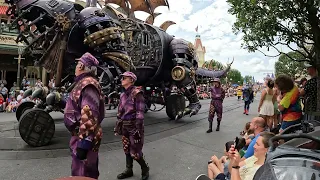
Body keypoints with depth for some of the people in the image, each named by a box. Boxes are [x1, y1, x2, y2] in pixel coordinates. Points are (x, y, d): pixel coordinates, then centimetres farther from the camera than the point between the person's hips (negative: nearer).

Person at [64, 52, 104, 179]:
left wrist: (84, 142, -30)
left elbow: (89, 115, -29)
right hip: (81, 135, 10)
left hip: (84, 137, -10)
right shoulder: (83, 83, 15)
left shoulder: (88, 84, -19)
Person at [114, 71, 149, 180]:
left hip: (134, 126, -7)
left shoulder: (137, 93, -14)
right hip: (125, 126, 7)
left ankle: (145, 168, 24)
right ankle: (128, 170, 34)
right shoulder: (123, 95, 9)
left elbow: (140, 113, -18)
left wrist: (138, 129, -21)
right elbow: (120, 112, 15)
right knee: (127, 150, 16)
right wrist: (117, 126, 16)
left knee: (135, 152, -1)